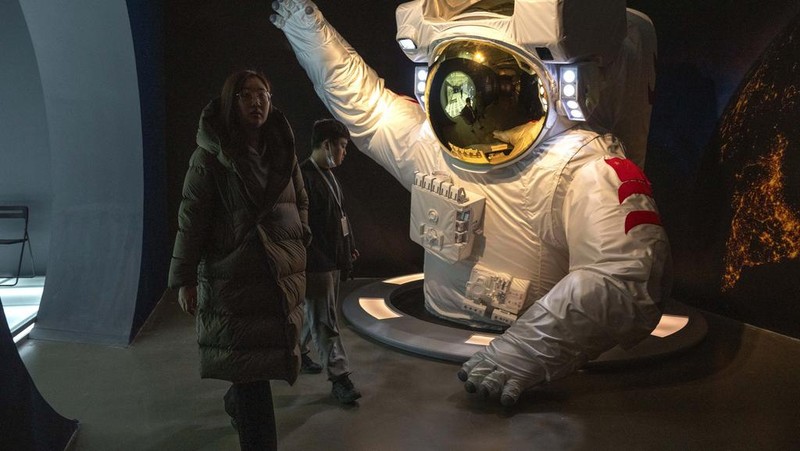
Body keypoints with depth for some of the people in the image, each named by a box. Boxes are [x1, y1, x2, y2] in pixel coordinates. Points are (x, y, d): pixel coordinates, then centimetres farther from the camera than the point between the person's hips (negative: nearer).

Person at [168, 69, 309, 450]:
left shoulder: (283, 152, 9)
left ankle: (236, 401, 46)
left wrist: (300, 241, 11)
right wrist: (184, 279, -8)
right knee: (248, 364, -3)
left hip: (283, 276, 5)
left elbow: (301, 203, 20)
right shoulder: (210, 155, -5)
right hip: (232, 277, -5)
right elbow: (191, 219, -7)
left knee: (266, 356, 14)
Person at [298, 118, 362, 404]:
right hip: (315, 263, -10)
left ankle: (298, 352, 41)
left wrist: (348, 249, 17)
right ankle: (339, 378, 4)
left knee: (316, 315, 22)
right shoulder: (304, 177, -18)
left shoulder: (328, 175, 11)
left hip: (333, 261, 10)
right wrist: (315, 261, -22)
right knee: (325, 322, -1)